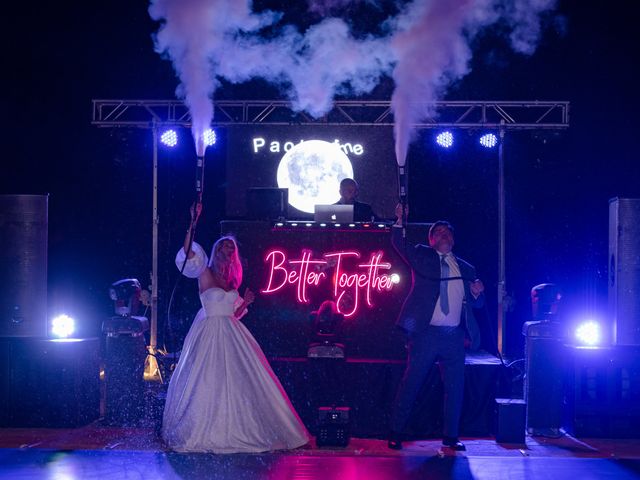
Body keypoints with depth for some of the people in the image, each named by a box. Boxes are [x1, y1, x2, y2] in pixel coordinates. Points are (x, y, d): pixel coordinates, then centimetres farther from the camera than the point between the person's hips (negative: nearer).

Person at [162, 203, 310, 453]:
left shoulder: (232, 280, 15)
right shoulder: (205, 274, -1)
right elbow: (188, 253, -19)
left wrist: (245, 302, 2)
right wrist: (193, 224, -24)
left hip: (232, 336, 6)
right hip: (209, 335, -6)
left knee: (240, 382, 4)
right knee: (207, 383, -4)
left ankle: (237, 430, 13)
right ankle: (203, 432, 6)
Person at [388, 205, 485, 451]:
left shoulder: (465, 269, 17)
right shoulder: (421, 256, 9)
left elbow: (476, 304, 20)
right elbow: (399, 244, -4)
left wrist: (477, 293, -2)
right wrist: (399, 221, -18)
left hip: (454, 338, 4)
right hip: (425, 334, -3)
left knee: (455, 387, 6)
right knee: (410, 384, -2)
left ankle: (450, 436, 17)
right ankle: (396, 433, 6)